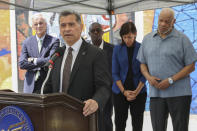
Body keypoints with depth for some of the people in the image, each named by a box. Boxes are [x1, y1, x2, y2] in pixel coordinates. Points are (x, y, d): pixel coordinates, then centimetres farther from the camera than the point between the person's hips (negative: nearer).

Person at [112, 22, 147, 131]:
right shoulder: (117, 49, 1)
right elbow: (115, 73, 0)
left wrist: (137, 91, -11)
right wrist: (124, 91, -10)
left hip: (139, 92, 0)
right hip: (120, 92, 1)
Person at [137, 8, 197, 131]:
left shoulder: (182, 39, -1)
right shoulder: (147, 39, 12)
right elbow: (143, 63, 16)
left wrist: (170, 80, -13)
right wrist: (148, 77, -6)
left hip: (179, 93, -3)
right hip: (156, 93, 3)